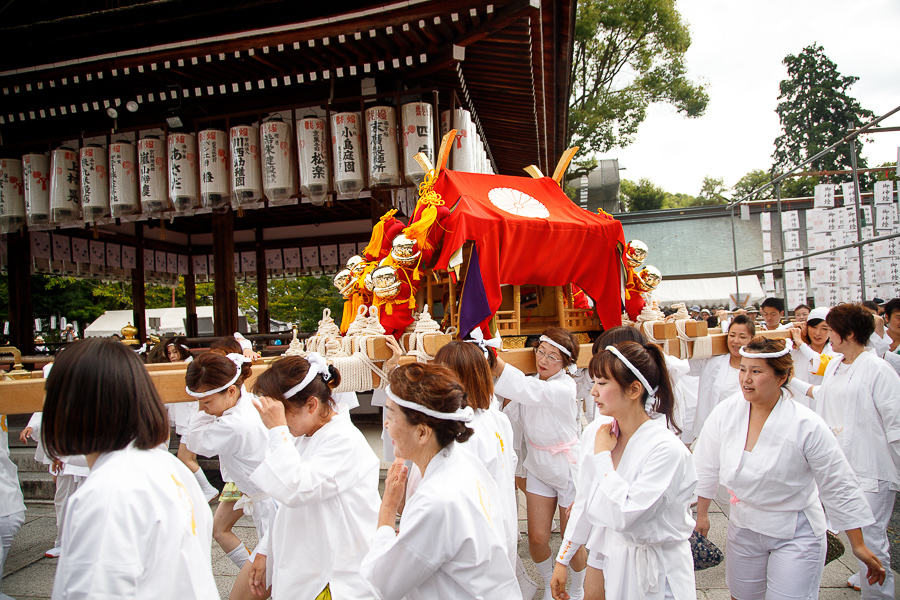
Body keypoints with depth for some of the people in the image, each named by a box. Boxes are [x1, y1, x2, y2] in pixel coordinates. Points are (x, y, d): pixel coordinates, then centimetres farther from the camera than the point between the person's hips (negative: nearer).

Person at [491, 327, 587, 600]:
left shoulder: (564, 388, -24)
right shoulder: (532, 381, -3)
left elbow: (525, 390, -41)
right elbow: (512, 416, -7)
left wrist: (492, 358, -50)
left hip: (568, 470, -5)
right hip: (538, 467, 5)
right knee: (537, 538, 5)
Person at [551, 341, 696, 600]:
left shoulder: (666, 450, -25)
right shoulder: (595, 431, -6)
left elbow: (624, 516, -31)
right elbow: (584, 502, 4)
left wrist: (603, 455, -22)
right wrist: (562, 559, 8)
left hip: (652, 571, -5)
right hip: (605, 553, 5)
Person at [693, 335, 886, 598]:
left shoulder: (807, 425, -19)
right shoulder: (727, 411, -10)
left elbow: (839, 487, -9)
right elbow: (707, 466, 2)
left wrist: (859, 546, -5)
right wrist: (701, 514, 9)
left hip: (796, 535, -3)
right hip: (743, 527, 3)